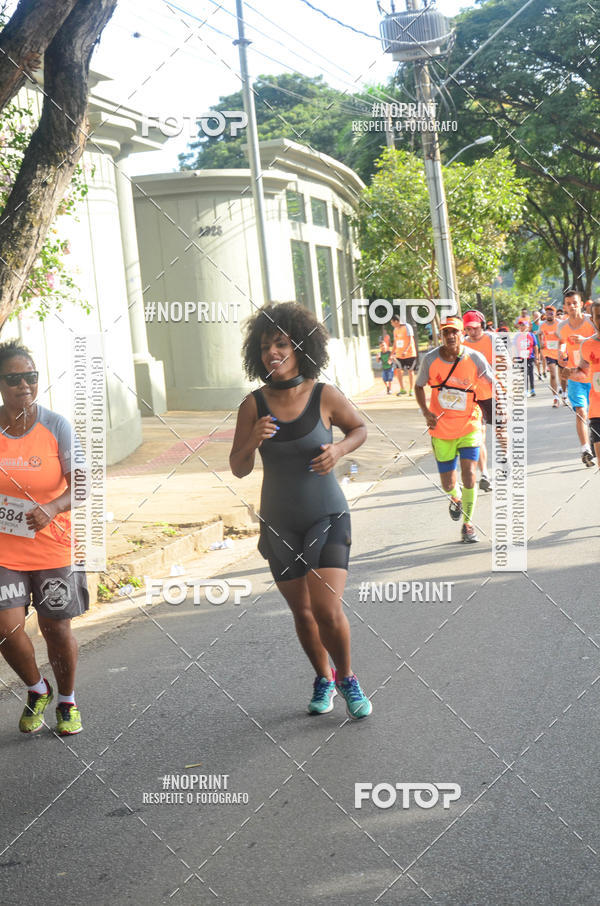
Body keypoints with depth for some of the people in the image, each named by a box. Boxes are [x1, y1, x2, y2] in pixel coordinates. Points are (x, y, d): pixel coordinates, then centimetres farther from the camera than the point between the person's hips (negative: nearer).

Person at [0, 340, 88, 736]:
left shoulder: (56, 426, -7)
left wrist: (51, 509, -30)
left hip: (53, 545, -1)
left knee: (57, 629, 7)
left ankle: (67, 701, 33)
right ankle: (37, 689, 20)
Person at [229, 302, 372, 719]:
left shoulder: (326, 396, -11)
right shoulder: (254, 405, -7)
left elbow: (359, 428, 8)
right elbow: (239, 469, -3)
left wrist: (338, 450, -13)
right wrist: (253, 440, -23)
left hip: (327, 517, -3)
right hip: (280, 523, 3)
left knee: (328, 611, -14)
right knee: (302, 612, 14)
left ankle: (346, 677, 14)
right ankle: (323, 679, 39)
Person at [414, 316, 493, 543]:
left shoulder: (474, 358, -10)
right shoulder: (430, 359, -8)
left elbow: (493, 384, 4)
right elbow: (419, 386, 8)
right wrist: (426, 412, -6)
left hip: (469, 425, -1)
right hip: (441, 428, 1)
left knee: (469, 474, -14)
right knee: (448, 484, 3)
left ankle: (467, 523, 4)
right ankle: (455, 498, 42)